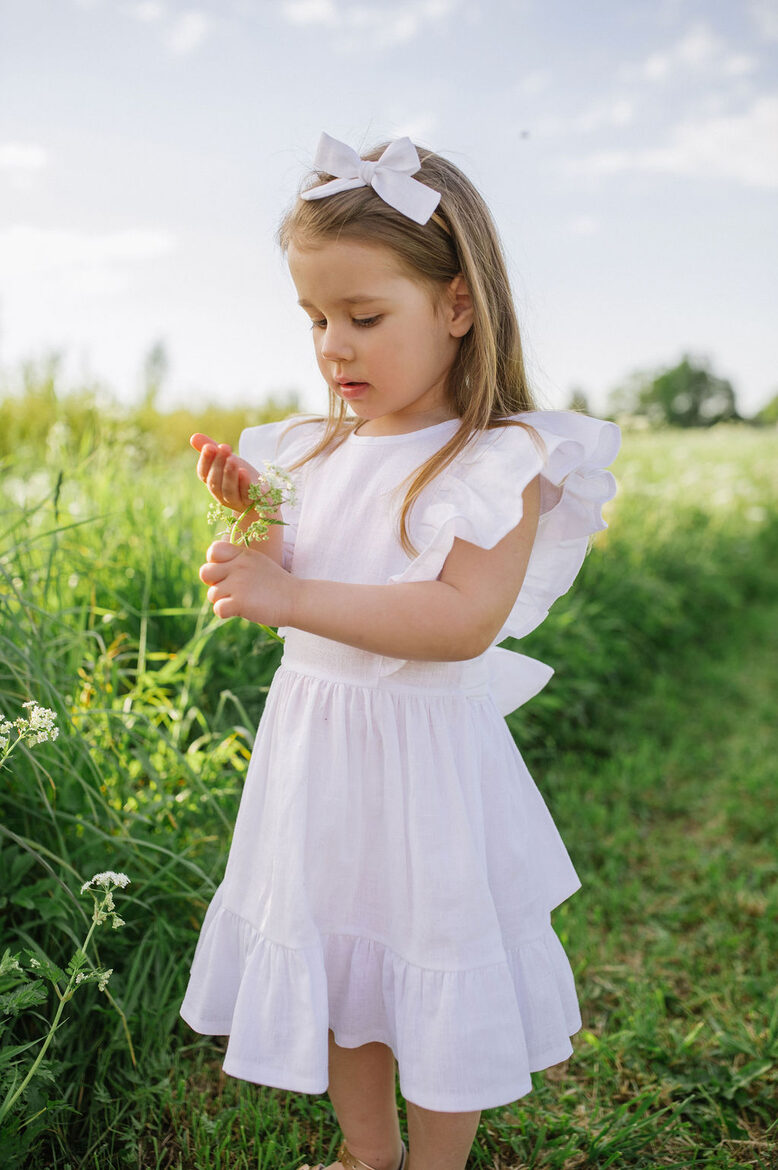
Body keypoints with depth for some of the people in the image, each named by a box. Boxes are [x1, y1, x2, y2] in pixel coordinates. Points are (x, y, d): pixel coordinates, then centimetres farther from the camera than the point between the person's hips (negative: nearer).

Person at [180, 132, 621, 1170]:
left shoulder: (502, 459, -15)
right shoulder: (320, 453, 5)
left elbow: (463, 619, -27)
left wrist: (293, 597, -29)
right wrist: (250, 519, -6)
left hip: (424, 755, -6)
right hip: (313, 743, 7)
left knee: (434, 988, 12)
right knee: (333, 970, 21)